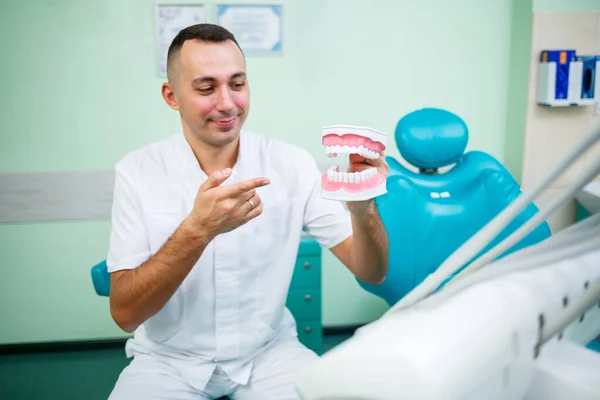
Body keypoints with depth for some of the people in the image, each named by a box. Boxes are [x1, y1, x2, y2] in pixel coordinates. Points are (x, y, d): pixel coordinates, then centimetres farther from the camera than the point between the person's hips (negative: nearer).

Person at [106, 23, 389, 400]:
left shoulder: (291, 164, -8)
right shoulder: (137, 172, -10)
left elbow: (371, 272, -10)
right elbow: (125, 314, -16)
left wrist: (362, 208, -32)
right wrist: (198, 229, -31)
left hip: (268, 353, 1)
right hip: (169, 361, 0)